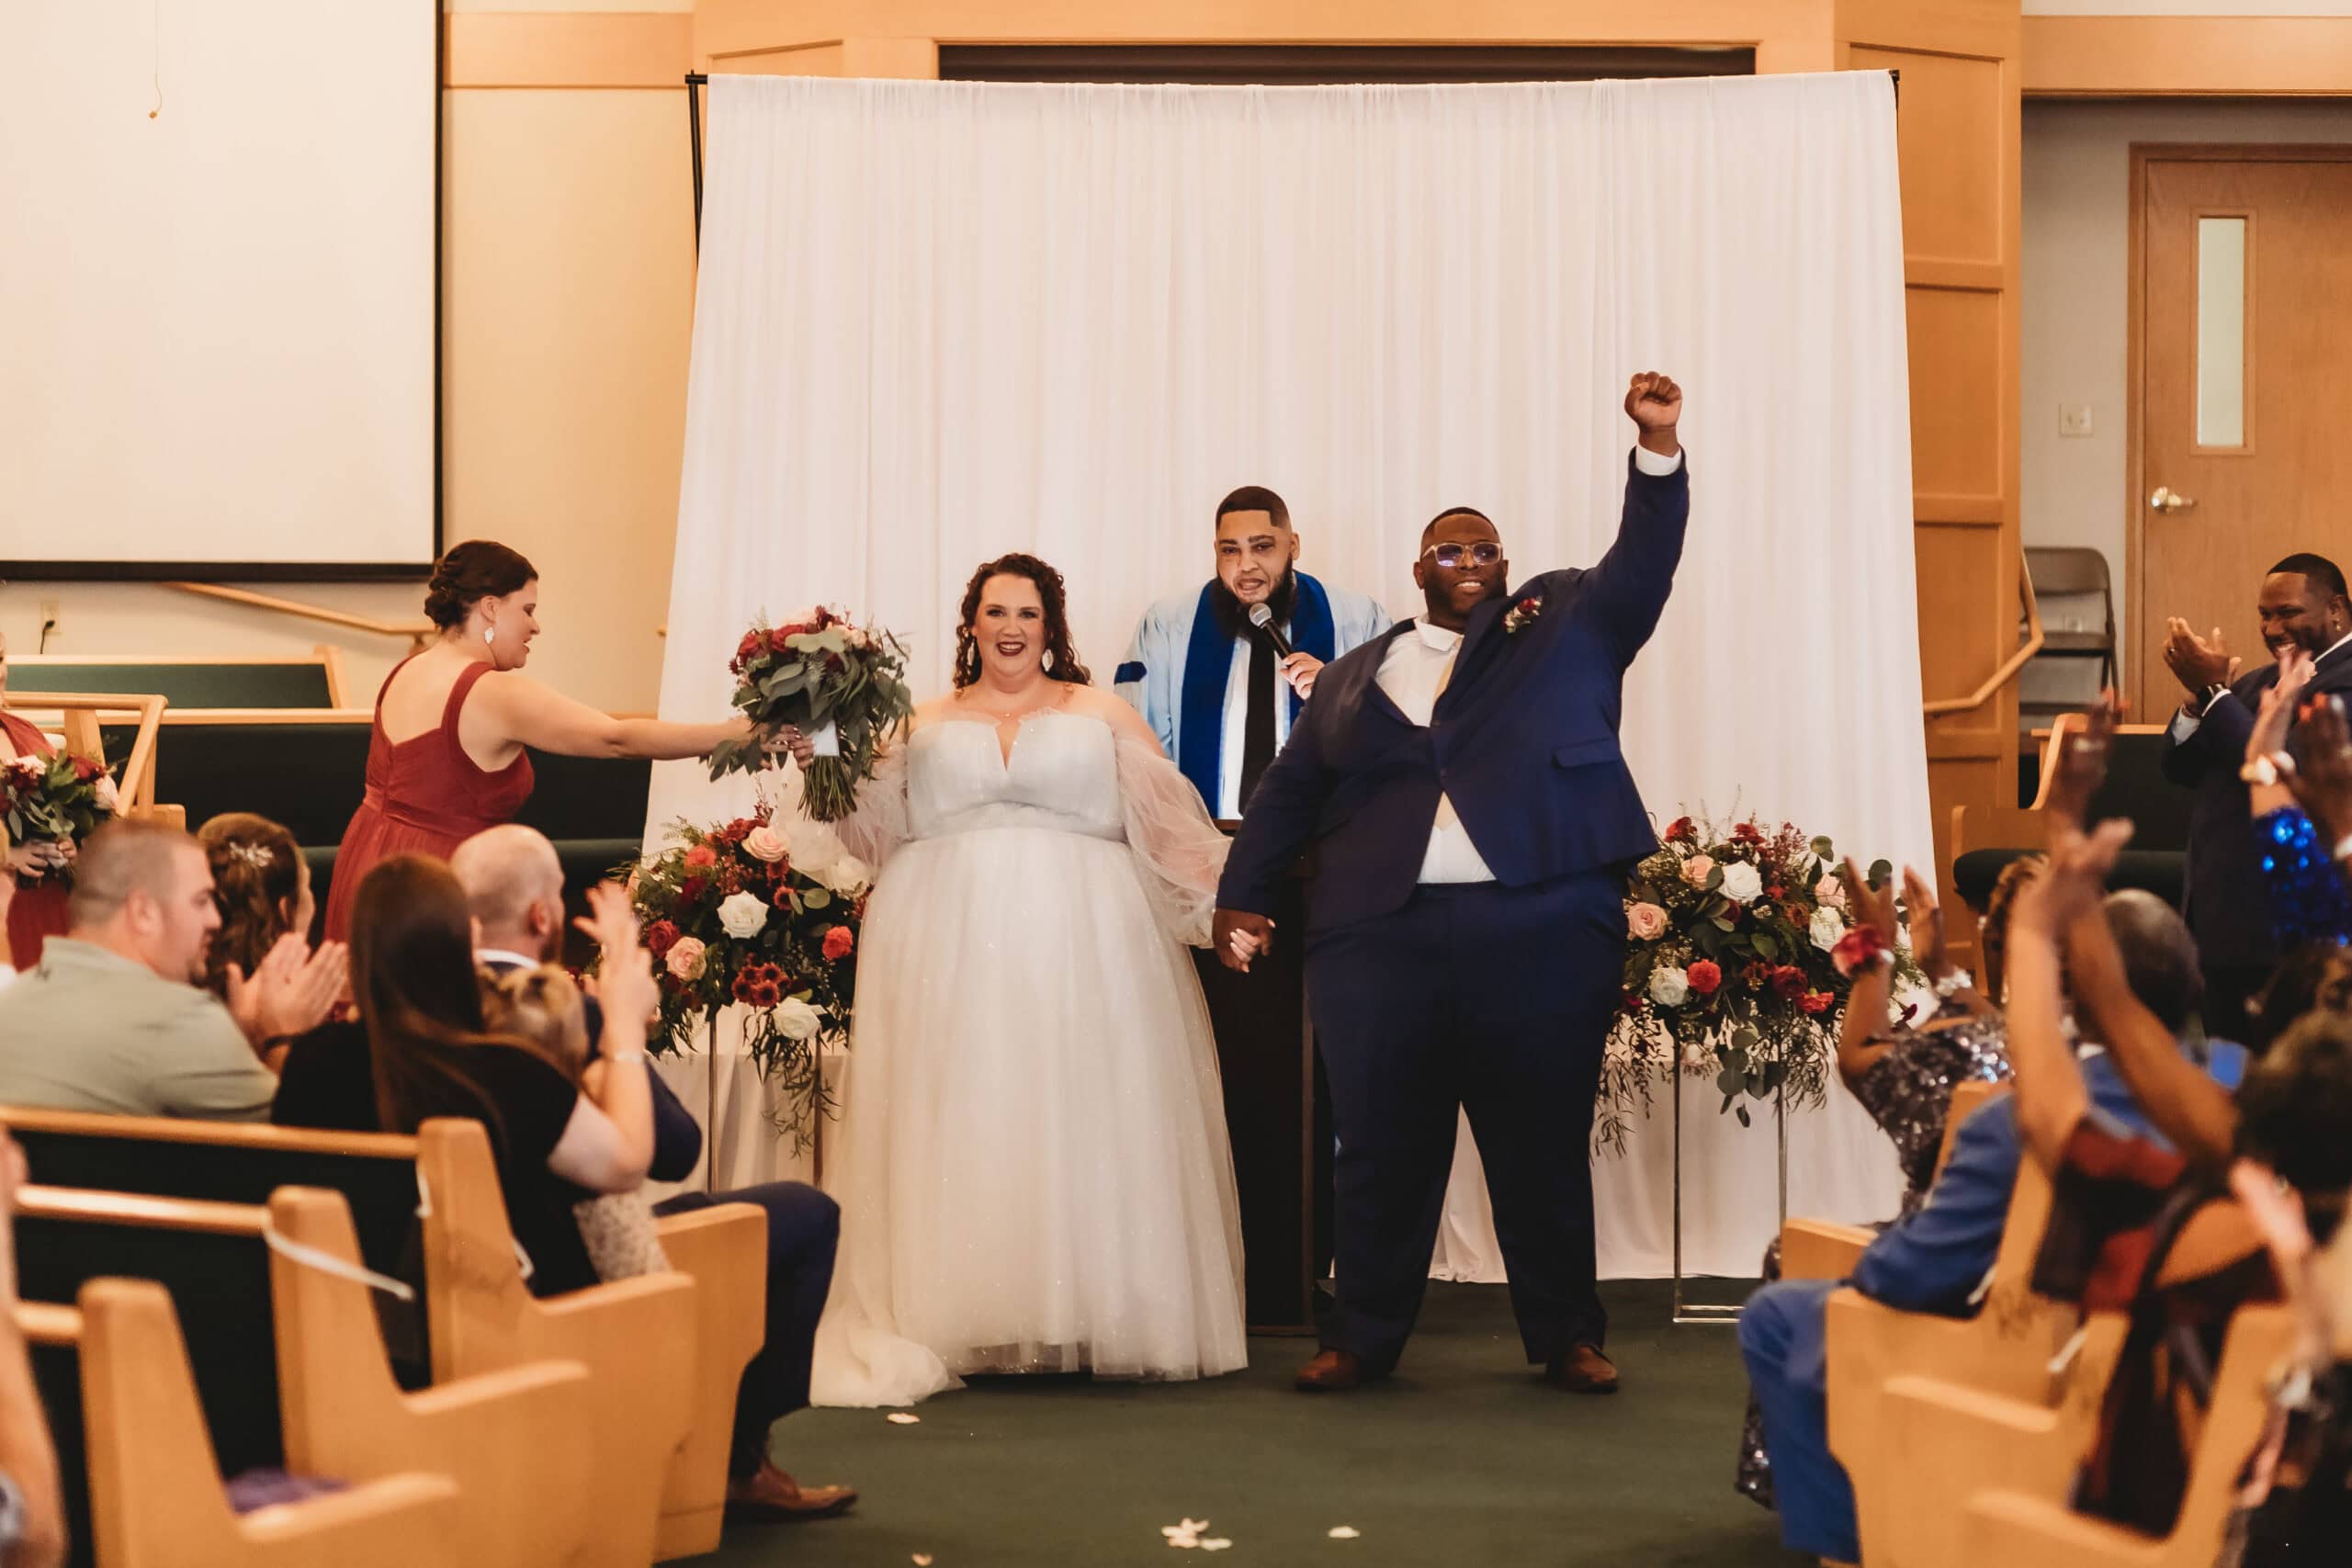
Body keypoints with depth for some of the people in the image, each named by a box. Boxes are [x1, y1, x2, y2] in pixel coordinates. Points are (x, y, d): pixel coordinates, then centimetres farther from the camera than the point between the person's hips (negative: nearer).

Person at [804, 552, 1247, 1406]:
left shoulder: (1102, 714, 13)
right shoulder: (925, 724, 17)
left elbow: (1170, 821, 7)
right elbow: (876, 826, 13)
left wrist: (1220, 898, -5)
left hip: (1079, 947, -1)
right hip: (950, 946, 1)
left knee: (1080, 1123, -4)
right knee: (959, 1124, -2)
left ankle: (1086, 1318, 1)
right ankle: (958, 1324, 0)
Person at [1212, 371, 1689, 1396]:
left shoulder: (1567, 625, 14)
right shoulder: (1358, 674, 18)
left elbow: (1643, 564, 0)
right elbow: (1288, 792, 16)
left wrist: (1657, 447, -14)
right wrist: (1243, 897, 6)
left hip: (1540, 934, -1)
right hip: (1381, 936, 2)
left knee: (1544, 1145, 4)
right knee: (1382, 1147, 4)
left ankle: (1567, 1338, 14)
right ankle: (1361, 1338, 14)